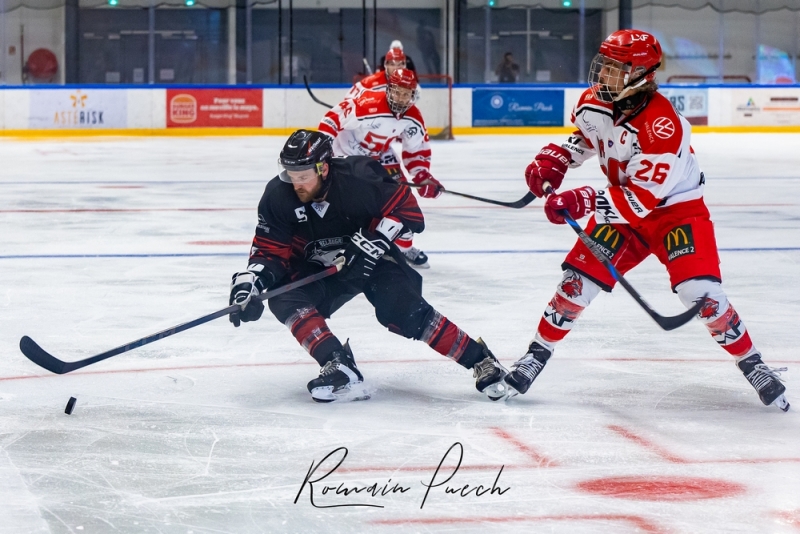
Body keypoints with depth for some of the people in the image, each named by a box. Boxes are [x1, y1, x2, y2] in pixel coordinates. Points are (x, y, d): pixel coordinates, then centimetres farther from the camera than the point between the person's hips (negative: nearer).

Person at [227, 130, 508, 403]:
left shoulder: (359, 178, -28)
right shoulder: (278, 197, -17)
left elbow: (405, 208, -20)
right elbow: (271, 251, -10)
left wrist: (374, 242, -30)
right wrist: (249, 282, -27)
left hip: (373, 260, -4)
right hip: (319, 269, 4)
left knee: (406, 312, -25)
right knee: (283, 298, -23)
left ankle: (480, 360, -11)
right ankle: (340, 370, -30)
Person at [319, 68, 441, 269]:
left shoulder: (413, 118, -14)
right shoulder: (368, 105, -36)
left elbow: (417, 150, -1)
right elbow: (334, 117, -31)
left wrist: (423, 177, -13)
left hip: (380, 155, 6)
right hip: (348, 152, -6)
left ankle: (404, 246, 18)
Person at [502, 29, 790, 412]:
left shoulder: (663, 126, -32)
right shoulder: (594, 102, -10)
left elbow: (641, 199, -34)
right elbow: (585, 136, 15)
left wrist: (584, 202, -41)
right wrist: (554, 159, -3)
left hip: (676, 209, -6)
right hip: (623, 210, 6)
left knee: (701, 293, -20)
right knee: (577, 280, -6)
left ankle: (752, 365, -2)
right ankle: (537, 355, 11)